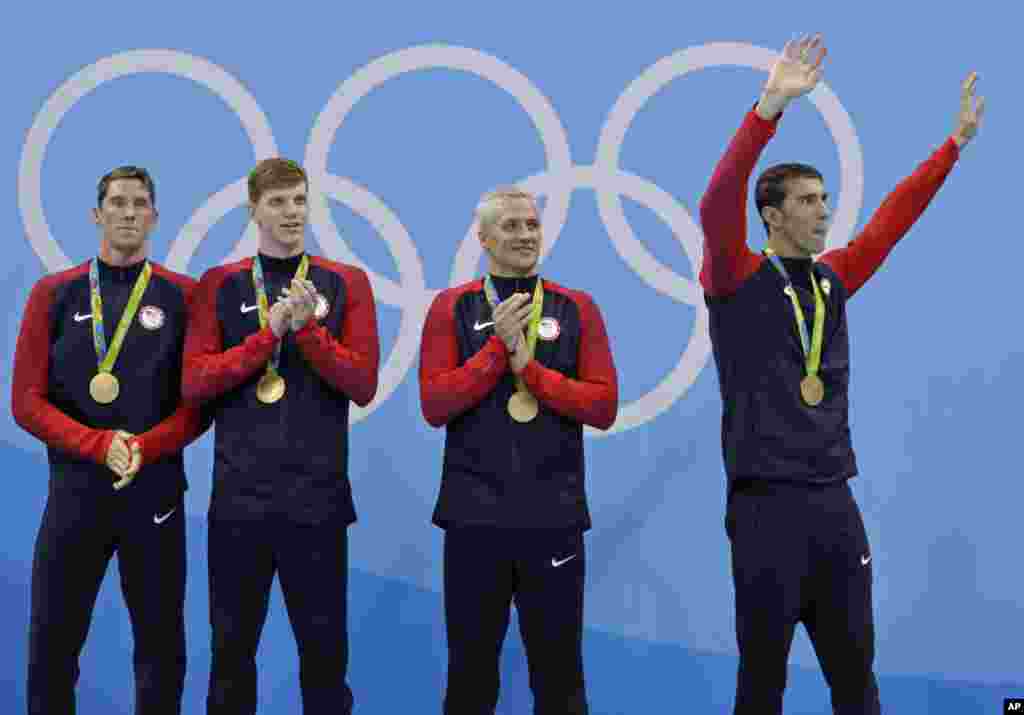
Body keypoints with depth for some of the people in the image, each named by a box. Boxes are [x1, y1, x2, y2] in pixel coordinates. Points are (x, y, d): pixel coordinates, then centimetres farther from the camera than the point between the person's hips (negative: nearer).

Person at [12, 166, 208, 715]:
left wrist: (146, 448, -14)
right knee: (51, 644, 3)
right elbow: (27, 402, 1)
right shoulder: (55, 294, 5)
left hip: (155, 490, 0)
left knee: (161, 644, 6)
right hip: (75, 489, 0)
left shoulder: (183, 296, 4)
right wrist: (99, 444, -12)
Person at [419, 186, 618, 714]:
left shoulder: (577, 309, 6)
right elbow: (434, 405, -6)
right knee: (470, 668, 10)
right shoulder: (451, 308, 4)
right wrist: (498, 348, -12)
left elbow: (603, 406, -3)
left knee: (559, 670, 8)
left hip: (554, 515, 0)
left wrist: (531, 368, -10)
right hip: (475, 513, 0)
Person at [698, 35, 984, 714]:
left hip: (835, 501, 6)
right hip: (768, 504, -6)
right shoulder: (737, 280, -4)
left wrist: (956, 141, 15)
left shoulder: (832, 280, 12)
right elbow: (717, 206, -20)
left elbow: (893, 218, 18)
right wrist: (771, 106, -29)